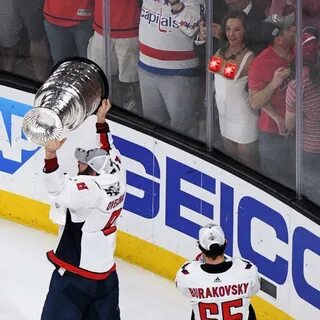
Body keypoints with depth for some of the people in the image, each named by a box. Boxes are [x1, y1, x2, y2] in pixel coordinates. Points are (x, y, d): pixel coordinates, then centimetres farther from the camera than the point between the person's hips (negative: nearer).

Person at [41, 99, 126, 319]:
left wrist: (51, 155, -55)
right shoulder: (116, 176, -3)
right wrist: (101, 121, 24)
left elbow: (60, 189, -43)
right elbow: (106, 151, 17)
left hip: (75, 275, -8)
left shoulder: (91, 190, -26)